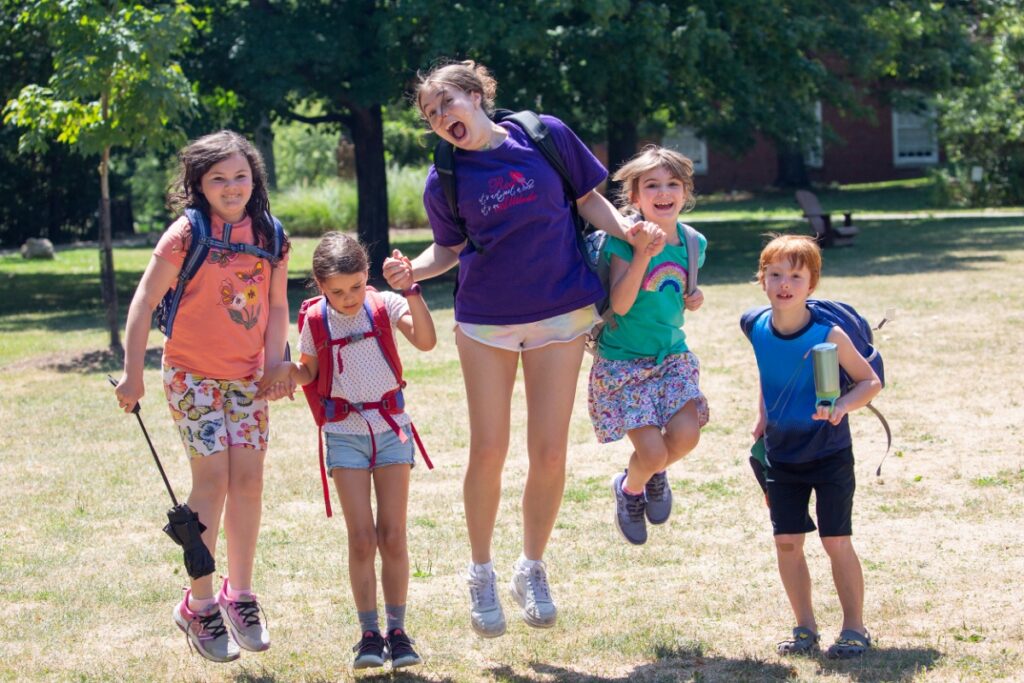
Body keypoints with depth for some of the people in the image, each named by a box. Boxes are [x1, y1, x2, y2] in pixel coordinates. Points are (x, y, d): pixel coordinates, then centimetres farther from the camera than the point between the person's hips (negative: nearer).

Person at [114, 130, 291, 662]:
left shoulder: (270, 236, 1)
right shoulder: (186, 235, -12)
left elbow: (276, 305, 9)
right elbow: (145, 302, -10)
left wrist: (275, 365, 0)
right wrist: (132, 373, -12)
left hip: (247, 377, 4)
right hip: (193, 374, -4)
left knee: (248, 480, 1)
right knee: (213, 479, -9)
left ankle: (240, 594, 17)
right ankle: (199, 606, 1)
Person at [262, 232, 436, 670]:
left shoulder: (383, 304, -8)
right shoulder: (316, 321, -5)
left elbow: (426, 341, -22)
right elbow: (309, 373, 6)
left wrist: (411, 292, -33)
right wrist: (288, 369, -16)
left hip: (391, 428, 0)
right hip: (345, 435, 0)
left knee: (393, 536, 0)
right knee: (362, 538, -5)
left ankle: (397, 631, 8)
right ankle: (369, 633, 3)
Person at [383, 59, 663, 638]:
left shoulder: (547, 135, -4)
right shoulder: (446, 179, -2)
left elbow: (588, 198, 6)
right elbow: (449, 249, 8)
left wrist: (627, 230, -12)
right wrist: (412, 272, -11)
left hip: (561, 314, 0)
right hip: (486, 321, 0)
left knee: (550, 452, -1)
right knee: (489, 451, -1)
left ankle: (533, 569, 19)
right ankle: (482, 573, 18)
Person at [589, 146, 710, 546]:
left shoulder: (692, 243, 2)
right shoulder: (624, 240, -14)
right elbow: (620, 304, -22)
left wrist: (693, 300, -3)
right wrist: (643, 254, -31)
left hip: (672, 355, 5)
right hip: (624, 362, -4)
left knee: (685, 435, -18)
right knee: (652, 452, -14)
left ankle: (655, 474, 18)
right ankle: (630, 488, 23)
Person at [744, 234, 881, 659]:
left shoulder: (828, 336, -19)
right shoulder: (759, 331, -6)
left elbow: (870, 381, -11)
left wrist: (843, 405, -28)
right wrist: (762, 420, 9)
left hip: (829, 455, -4)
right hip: (782, 456, 4)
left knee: (836, 541, -3)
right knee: (786, 542, 3)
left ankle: (854, 628, 11)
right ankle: (805, 627, 17)